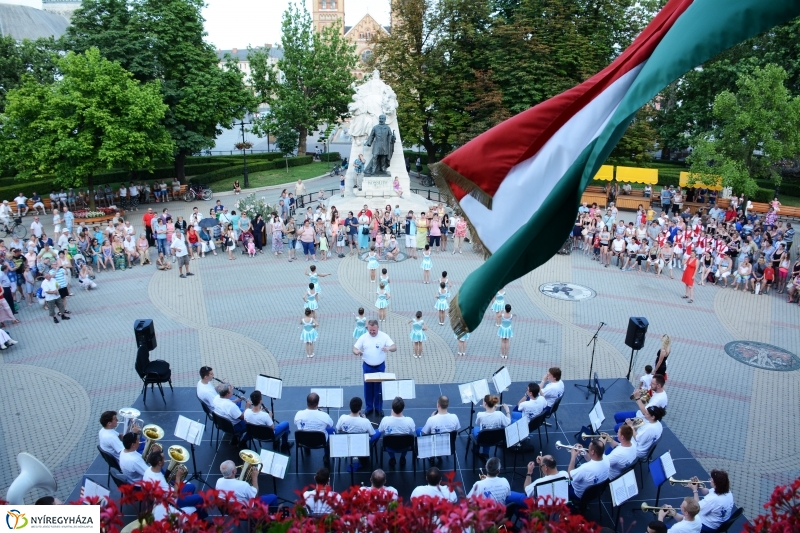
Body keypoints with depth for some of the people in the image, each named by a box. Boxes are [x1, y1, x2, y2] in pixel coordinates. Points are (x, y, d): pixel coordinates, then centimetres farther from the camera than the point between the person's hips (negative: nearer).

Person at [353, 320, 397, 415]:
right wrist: (357, 351, -29)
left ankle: (379, 408, 22)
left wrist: (389, 348, -36)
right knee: (368, 387, 10)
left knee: (379, 387, 8)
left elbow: (394, 348, -12)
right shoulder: (363, 337, -6)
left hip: (380, 366, -1)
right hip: (367, 367, 1)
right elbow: (354, 348, -4)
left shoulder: (384, 336, -9)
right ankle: (369, 408, 24)